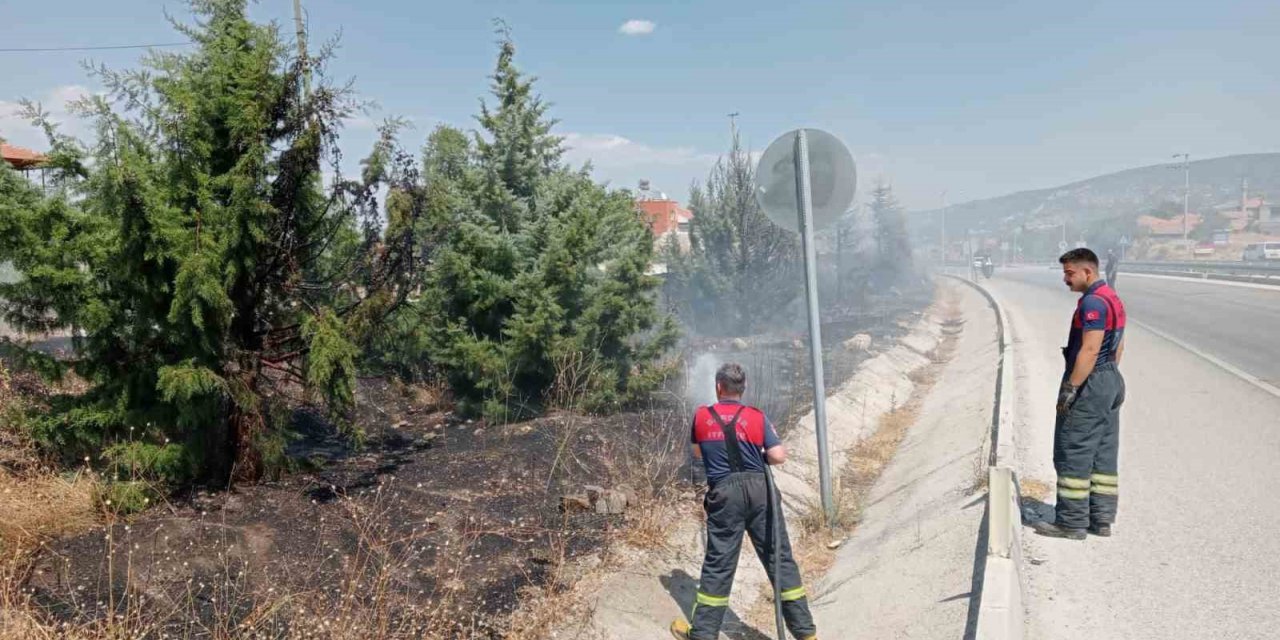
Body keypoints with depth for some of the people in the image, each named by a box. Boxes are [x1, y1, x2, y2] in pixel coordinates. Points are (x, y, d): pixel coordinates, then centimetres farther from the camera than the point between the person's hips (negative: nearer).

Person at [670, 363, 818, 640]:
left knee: (718, 563, 8)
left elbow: (698, 452, 20)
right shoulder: (757, 417, -1)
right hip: (759, 489, 0)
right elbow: (779, 457, -6)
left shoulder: (701, 416, 4)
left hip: (725, 492, 0)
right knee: (779, 557, 7)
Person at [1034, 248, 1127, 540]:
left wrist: (1070, 387, -24)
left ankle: (1072, 522, 2)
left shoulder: (1093, 302, -18)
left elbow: (1090, 350, -25)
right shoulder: (1113, 298, 15)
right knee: (1104, 455, 13)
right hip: (1111, 381, 11)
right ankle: (1102, 519, 19)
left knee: (1073, 453, -4)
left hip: (1089, 384, -11)